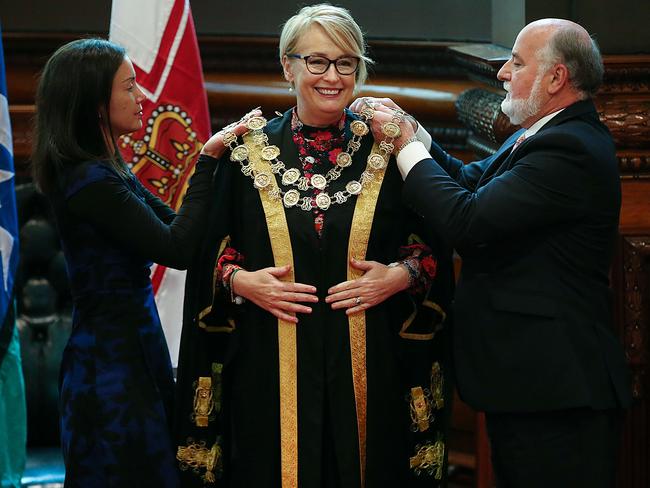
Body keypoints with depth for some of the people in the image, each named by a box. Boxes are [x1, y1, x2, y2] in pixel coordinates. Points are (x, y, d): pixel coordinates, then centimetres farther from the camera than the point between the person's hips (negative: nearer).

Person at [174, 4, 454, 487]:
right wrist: (241, 281, -10)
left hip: (367, 368, 0)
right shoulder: (249, 149, 5)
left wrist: (399, 276, -12)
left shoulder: (387, 148, 3)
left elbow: (434, 248, 6)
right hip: (271, 368, 0)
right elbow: (208, 248, 8)